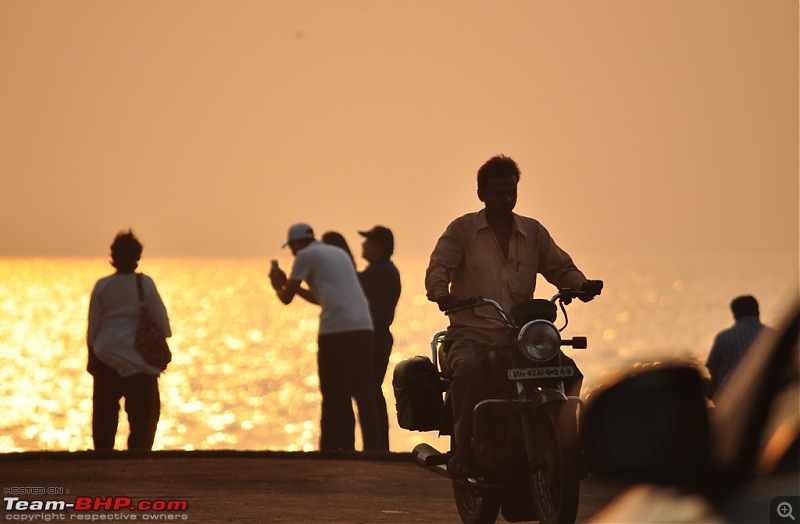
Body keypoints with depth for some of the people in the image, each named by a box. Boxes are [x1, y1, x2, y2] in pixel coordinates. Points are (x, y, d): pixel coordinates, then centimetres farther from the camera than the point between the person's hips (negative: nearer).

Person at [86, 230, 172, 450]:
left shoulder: (101, 286, 1)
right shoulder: (145, 284, -6)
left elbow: (92, 327, 4)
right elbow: (162, 322, -4)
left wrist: (91, 357, 14)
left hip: (106, 357, 3)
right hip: (138, 361, -2)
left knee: (104, 413, 9)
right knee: (143, 413, 3)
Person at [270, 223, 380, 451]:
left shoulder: (305, 255, 5)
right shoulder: (339, 253, 27)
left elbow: (287, 298, 8)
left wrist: (277, 285, 29)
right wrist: (289, 284, 43)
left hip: (335, 331, -6)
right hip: (363, 327, 6)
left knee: (333, 397, -1)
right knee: (364, 393, 5)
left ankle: (329, 450, 1)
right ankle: (371, 447, -1)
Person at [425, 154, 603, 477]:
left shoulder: (533, 232, 15)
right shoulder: (462, 230, 5)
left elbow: (560, 268, 13)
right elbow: (439, 266, -7)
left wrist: (581, 285, -11)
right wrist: (442, 293, -31)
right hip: (471, 335, -3)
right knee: (469, 369, -37)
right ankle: (466, 452, -30)